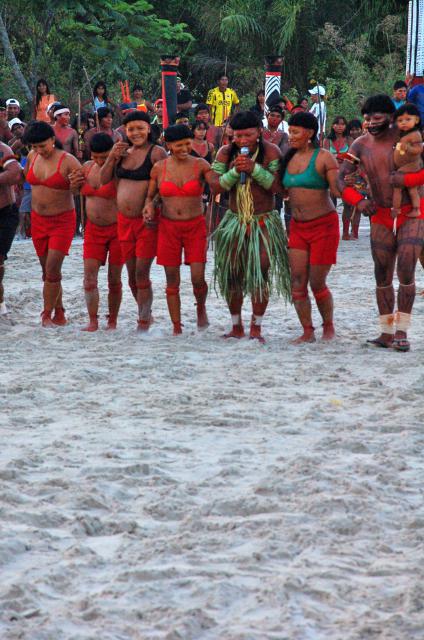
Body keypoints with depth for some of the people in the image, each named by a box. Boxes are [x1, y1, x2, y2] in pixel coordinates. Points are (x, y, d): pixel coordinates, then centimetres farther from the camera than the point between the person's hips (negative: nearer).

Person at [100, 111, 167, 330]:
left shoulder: (157, 152, -9)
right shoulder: (123, 152, 11)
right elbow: (103, 180, 12)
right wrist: (112, 158, -2)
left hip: (147, 221, -6)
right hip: (124, 221, 6)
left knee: (141, 275, -7)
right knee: (132, 276, 13)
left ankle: (143, 323, 0)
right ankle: (146, 315, 29)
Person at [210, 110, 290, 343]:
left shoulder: (270, 151, -7)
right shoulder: (225, 153, 1)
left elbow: (276, 186, -15)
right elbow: (215, 186, -5)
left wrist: (254, 168, -24)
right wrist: (235, 171, -19)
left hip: (264, 222, -3)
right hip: (234, 221, 3)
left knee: (261, 274, -10)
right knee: (231, 274, 4)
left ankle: (256, 328, -2)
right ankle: (236, 327, 18)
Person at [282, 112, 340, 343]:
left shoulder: (323, 157, -11)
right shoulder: (289, 158, 7)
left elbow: (338, 191, -16)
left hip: (323, 225, -6)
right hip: (297, 226, 6)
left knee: (317, 284, -1)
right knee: (297, 283, -1)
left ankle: (329, 327, 21)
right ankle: (308, 332, 8)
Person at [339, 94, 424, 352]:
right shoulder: (361, 145, -2)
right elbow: (340, 178, 1)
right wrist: (358, 201, -14)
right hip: (381, 216, 4)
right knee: (383, 276, 5)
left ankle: (402, 331, -4)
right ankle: (387, 333, 13)